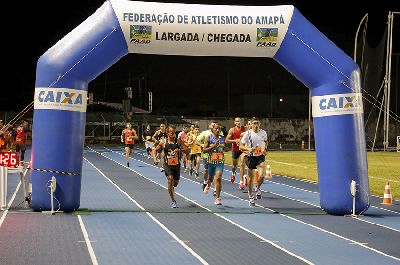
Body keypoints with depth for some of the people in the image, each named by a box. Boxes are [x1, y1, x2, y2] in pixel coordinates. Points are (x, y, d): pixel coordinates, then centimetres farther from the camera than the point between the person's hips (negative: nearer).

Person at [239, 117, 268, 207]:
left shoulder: (263, 133, 0)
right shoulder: (248, 134, -10)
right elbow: (241, 146, -9)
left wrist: (265, 149, 2)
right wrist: (249, 149, -27)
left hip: (260, 156, 1)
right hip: (251, 157, -1)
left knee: (262, 175, -20)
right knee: (251, 178, 8)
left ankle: (258, 189, 12)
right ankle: (250, 197, 26)